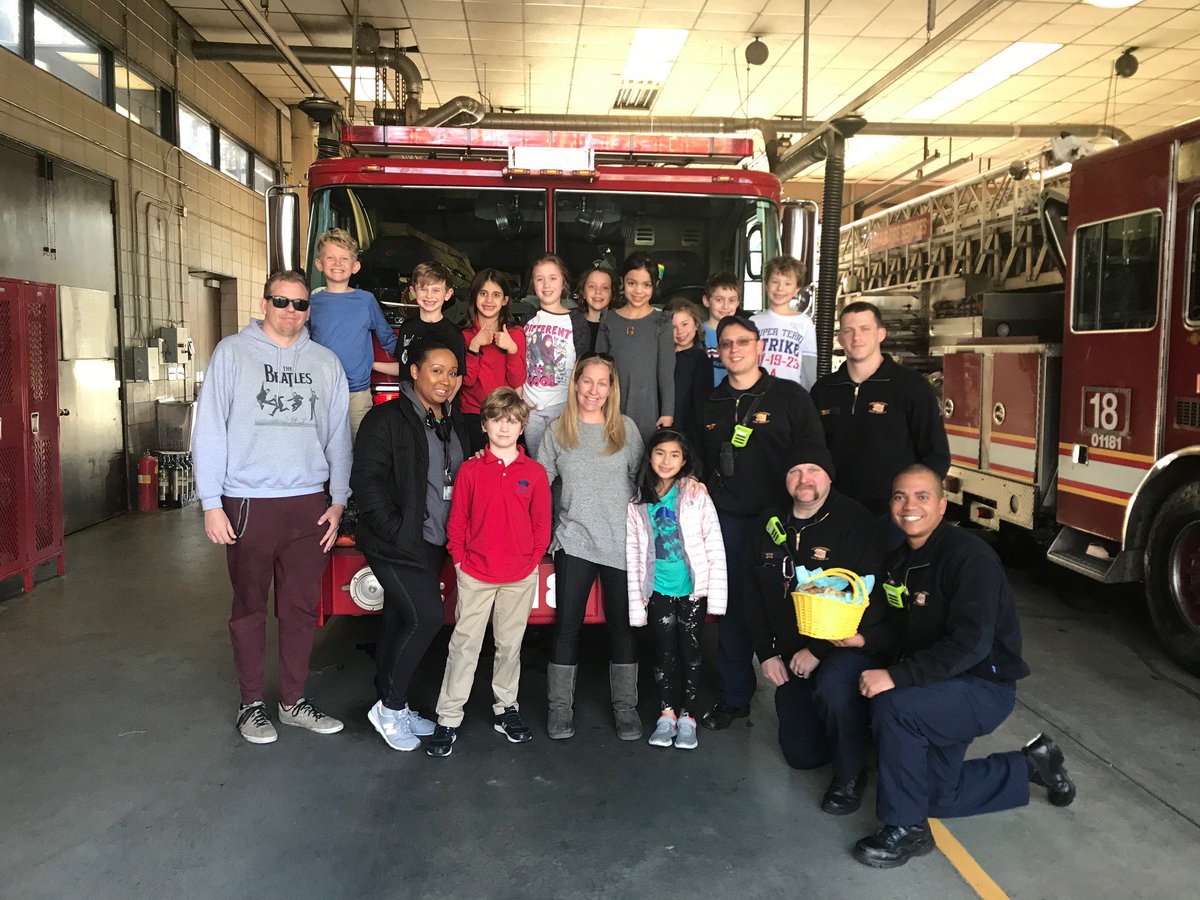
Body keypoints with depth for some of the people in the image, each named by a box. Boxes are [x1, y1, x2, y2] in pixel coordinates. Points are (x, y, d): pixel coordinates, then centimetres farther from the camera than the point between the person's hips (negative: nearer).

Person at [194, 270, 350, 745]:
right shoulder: (232, 352, 1)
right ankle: (251, 704, 20)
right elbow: (210, 429, -3)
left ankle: (294, 700, 22)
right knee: (250, 606, 7)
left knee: (301, 606, 9)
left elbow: (338, 434, 11)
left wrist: (338, 500, 6)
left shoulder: (325, 362, 9)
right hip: (248, 503, -2)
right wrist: (211, 503, -8)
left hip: (309, 504, 3)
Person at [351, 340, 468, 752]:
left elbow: (459, 481, 15)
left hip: (432, 544, 7)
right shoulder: (386, 419, -12)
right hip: (396, 546, -7)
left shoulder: (454, 423, 11)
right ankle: (390, 706, 3)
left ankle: (392, 706, 27)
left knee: (400, 622, 15)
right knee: (427, 616, -14)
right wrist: (397, 532, -18)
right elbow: (366, 480, -16)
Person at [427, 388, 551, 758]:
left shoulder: (535, 473, 0)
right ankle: (448, 720, 9)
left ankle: (506, 708, 28)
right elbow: (457, 521, 2)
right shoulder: (470, 470, -2)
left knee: (510, 644, 13)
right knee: (464, 645, 1)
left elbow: (542, 524, 5)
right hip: (475, 574, -1)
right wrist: (460, 560, -2)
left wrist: (532, 559, 0)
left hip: (520, 577, 1)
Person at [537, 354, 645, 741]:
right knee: (567, 623, 6)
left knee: (622, 624, 8)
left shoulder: (626, 427, 4)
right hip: (574, 541, 0)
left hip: (621, 543, 0)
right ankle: (560, 705, 19)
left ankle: (625, 704, 22)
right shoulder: (557, 430, 3)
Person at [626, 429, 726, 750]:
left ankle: (687, 717, 19)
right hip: (658, 591, 2)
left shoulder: (696, 495, -3)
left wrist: (715, 598, -9)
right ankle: (666, 714, 22)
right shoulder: (637, 504, 4)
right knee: (664, 652, 8)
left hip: (693, 590, -2)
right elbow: (633, 557, 5)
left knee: (690, 652, 7)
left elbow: (715, 548, -5)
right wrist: (637, 606, 1)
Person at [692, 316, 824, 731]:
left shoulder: (789, 396, 0)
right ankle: (734, 696, 22)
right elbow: (699, 462, 19)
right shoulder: (710, 404, 12)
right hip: (727, 521, 3)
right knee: (733, 610, 8)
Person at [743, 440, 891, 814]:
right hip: (790, 655, 6)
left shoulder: (854, 520, -15)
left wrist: (818, 650, -21)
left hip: (849, 645, -6)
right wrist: (766, 653, 1)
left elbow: (867, 596, -21)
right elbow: (754, 593, 9)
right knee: (801, 755, 9)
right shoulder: (770, 525, 3)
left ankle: (850, 774, -11)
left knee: (833, 689, -39)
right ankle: (850, 717, 40)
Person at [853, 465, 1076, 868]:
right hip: (939, 688, 9)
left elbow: (972, 642, -32)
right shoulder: (899, 559, 4)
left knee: (892, 705, -34)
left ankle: (906, 828, -15)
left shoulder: (970, 556, -22)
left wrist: (897, 677, -38)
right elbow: (901, 630, 11)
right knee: (939, 798, 16)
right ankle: (1030, 766, 36)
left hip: (986, 686, -9)